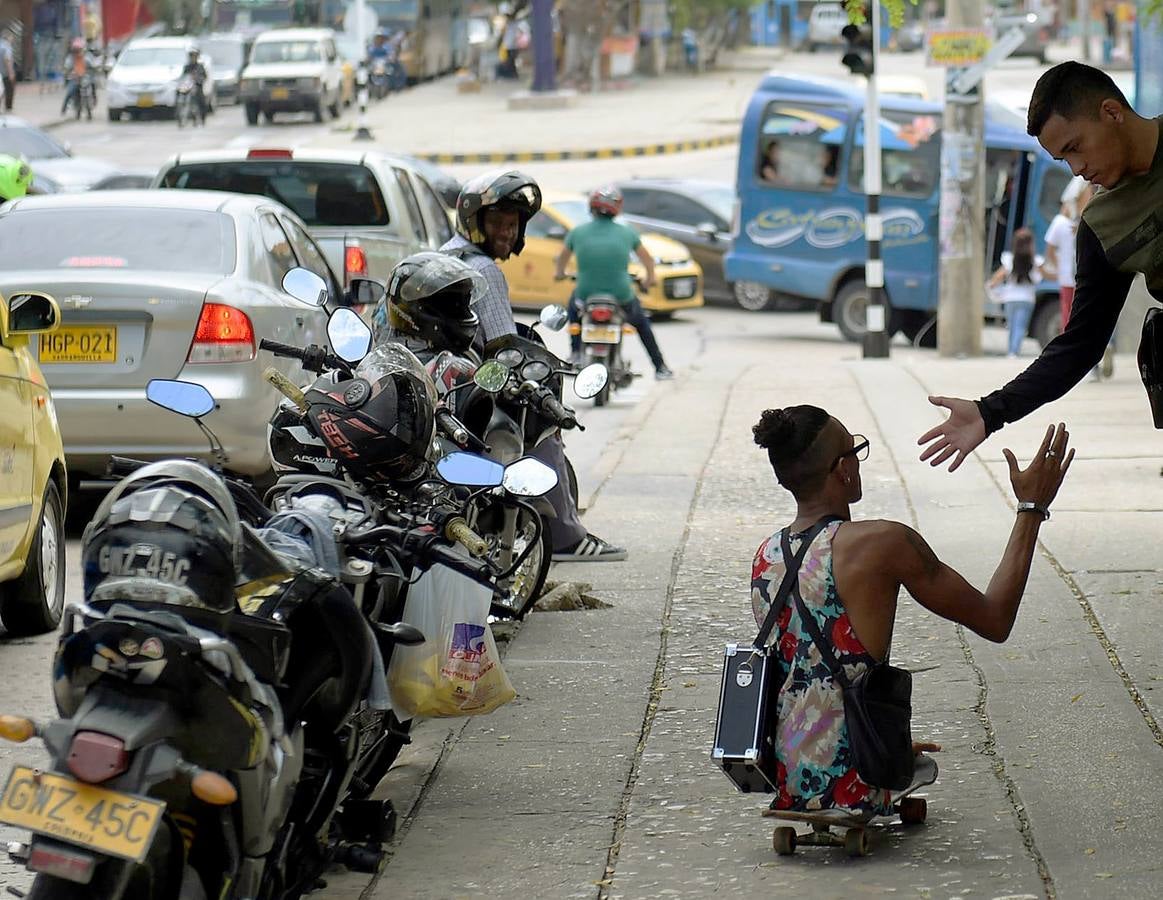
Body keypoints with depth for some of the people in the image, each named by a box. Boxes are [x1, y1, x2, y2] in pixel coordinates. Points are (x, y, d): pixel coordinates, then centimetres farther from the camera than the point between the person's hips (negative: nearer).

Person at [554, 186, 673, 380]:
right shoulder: (627, 233, -1)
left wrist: (559, 273, 40)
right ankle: (660, 367, 29)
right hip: (622, 296, 0)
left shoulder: (577, 232, 0)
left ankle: (576, 354, 30)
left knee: (574, 306, 37)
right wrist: (649, 279, 34)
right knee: (641, 322, 31)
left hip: (586, 296, 0)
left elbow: (562, 258, 18)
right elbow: (647, 259, 14)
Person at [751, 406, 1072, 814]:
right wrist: (1032, 508, 4)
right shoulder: (880, 544, -14)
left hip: (777, 780, 7)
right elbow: (994, 621, -4)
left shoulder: (765, 557, 7)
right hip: (847, 791, -7)